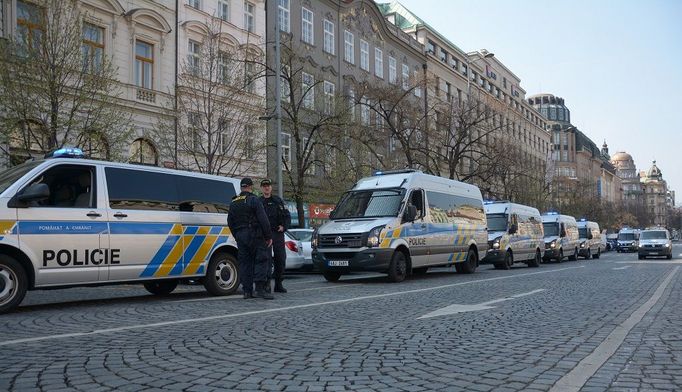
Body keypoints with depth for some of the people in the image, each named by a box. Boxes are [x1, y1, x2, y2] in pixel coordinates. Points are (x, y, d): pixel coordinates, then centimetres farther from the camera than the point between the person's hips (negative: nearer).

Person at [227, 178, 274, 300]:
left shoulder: (233, 203, 15)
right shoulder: (254, 200, -7)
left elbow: (230, 222, 19)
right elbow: (263, 220, -13)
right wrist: (268, 236, -9)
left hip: (240, 236, 6)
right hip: (254, 235, -6)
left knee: (244, 262, 9)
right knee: (261, 260, -4)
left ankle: (247, 291, 8)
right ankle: (260, 288, -12)